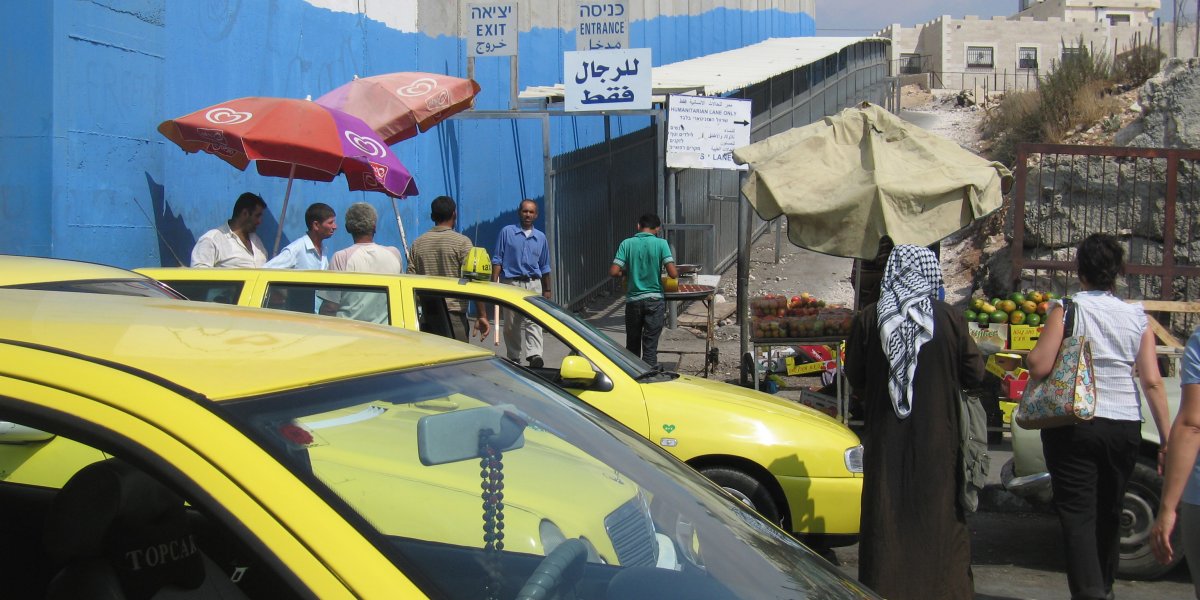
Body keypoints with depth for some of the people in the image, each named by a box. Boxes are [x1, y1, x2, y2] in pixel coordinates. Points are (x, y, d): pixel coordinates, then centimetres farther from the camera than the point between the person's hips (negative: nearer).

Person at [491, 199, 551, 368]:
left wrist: (547, 290, 18)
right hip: (511, 283, -1)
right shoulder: (507, 232, 4)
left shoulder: (540, 237, 13)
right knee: (511, 324, 4)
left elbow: (544, 267, 19)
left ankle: (534, 355, -24)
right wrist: (495, 282, -7)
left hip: (533, 284, 1)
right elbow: (497, 259, 2)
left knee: (533, 321, -13)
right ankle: (513, 357, 15)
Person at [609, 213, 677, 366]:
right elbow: (673, 273, -14)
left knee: (632, 346, 16)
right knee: (650, 347, 3)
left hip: (633, 301, 2)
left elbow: (613, 271, -9)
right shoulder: (661, 243, -8)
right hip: (654, 301, -2)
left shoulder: (627, 244, -3)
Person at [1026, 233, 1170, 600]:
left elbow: (1039, 367, -13)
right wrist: (1167, 438, 2)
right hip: (1125, 428, 5)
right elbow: (1152, 382, 0)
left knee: (1077, 515, -4)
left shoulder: (1068, 309, -6)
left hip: (1074, 425, -4)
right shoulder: (1137, 317, 5)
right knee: (1109, 514, 19)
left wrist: (1027, 356, 10)